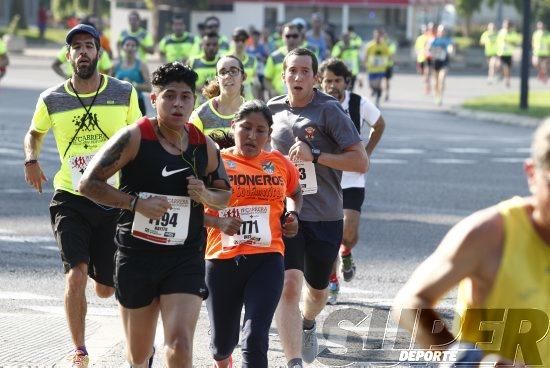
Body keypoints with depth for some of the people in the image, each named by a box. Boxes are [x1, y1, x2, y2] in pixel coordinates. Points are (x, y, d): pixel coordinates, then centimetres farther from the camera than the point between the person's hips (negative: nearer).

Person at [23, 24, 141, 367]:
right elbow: (34, 133, 18)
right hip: (70, 199, -1)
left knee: (105, 289, 8)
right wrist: (32, 160, -2)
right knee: (76, 275, -19)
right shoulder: (51, 100, -2)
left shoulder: (125, 93, -2)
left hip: (114, 199, 1)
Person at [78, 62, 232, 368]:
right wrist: (136, 202, -19)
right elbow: (89, 184, -9)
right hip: (136, 254, -1)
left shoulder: (205, 146, 2)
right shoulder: (134, 138, -9)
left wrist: (205, 196, -6)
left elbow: (224, 194, 17)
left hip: (186, 258, 1)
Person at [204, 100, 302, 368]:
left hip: (267, 258, 1)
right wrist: (218, 222, -18)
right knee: (223, 341, 16)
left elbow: (295, 193, 29)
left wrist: (293, 215, 9)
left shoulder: (280, 164, 8)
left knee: (255, 340, -15)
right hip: (222, 260, 0)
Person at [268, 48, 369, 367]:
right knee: (289, 286, -18)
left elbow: (361, 162, -15)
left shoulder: (329, 110, -9)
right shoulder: (273, 110, 4)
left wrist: (315, 155, -22)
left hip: (325, 217, -1)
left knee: (318, 290, 18)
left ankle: (308, 324, 53)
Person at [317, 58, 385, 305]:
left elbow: (379, 125, 12)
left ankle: (346, 253, 24)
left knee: (349, 232, -13)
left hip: (352, 180, 0)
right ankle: (331, 282, 21)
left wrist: (366, 153, 5)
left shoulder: (359, 104, -9)